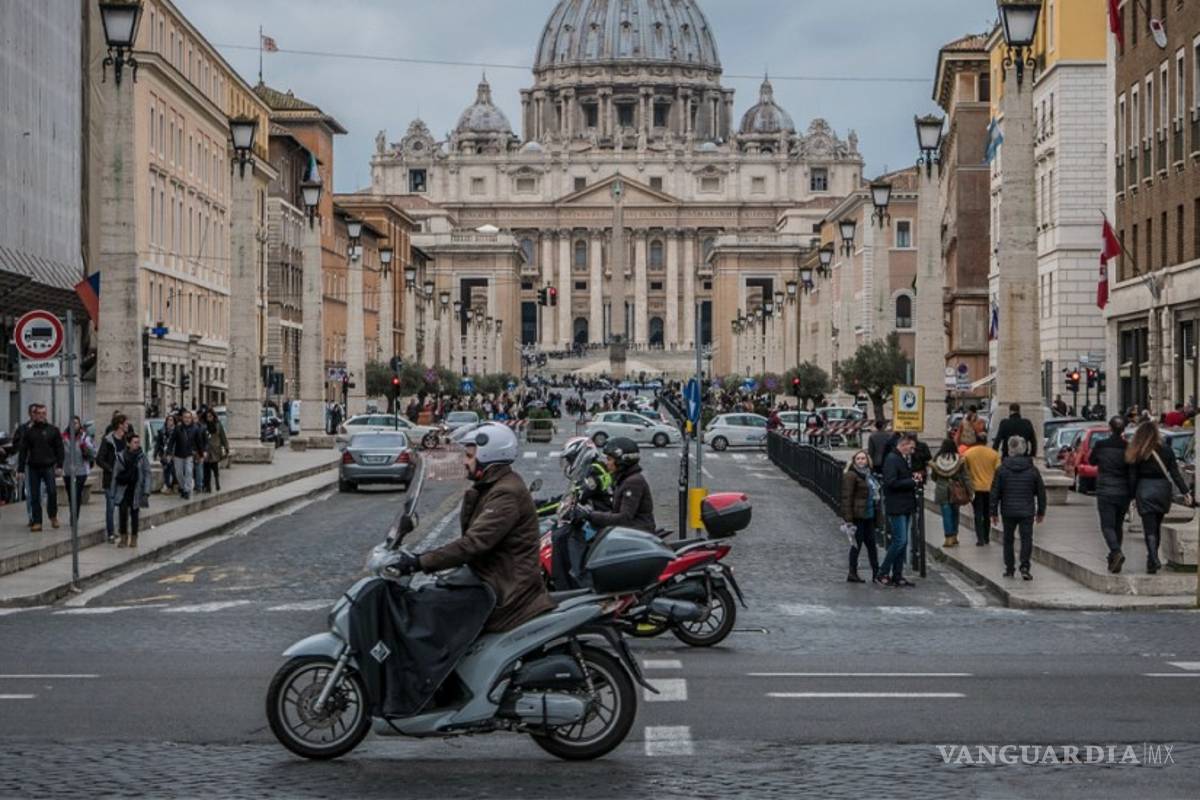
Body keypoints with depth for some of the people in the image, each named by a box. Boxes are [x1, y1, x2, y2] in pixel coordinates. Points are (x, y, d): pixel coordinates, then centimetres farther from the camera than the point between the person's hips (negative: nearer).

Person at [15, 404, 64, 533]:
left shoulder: (53, 430, 6)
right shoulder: (28, 431, 8)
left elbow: (59, 449, 5)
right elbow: (22, 451, 7)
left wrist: (59, 466, -5)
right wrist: (20, 470, 2)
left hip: (49, 466, -1)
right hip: (33, 468, 2)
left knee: (52, 491, -16)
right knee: (34, 496, 2)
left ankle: (53, 515, 6)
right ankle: (36, 522, 7)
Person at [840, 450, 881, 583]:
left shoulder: (870, 475, 16)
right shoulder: (851, 476, -10)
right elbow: (846, 497, -15)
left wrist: (878, 516, 19)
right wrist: (848, 518, -20)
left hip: (869, 516, 8)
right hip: (858, 517, -8)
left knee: (871, 544, 9)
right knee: (857, 544, -2)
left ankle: (876, 573, 13)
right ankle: (852, 574, 6)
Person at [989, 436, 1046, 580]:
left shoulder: (1002, 470, -3)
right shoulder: (1032, 470, 0)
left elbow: (994, 493, -2)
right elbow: (1041, 492, 6)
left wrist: (994, 512, 6)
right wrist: (1041, 512, 16)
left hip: (1008, 511, 0)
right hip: (1027, 512, 0)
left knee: (1008, 539, 12)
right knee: (1026, 538, 2)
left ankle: (1009, 569, 14)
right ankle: (1025, 567, -11)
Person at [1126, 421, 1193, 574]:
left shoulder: (1138, 454, -5)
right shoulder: (1166, 451, -1)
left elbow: (1134, 476, -3)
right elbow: (1175, 474, -3)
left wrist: (1132, 495, 4)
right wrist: (1186, 492, -2)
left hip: (1145, 492, -2)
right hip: (1163, 489, 2)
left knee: (1149, 528, -3)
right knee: (1157, 526, 17)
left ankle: (1154, 559, -19)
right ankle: (1153, 559, 23)